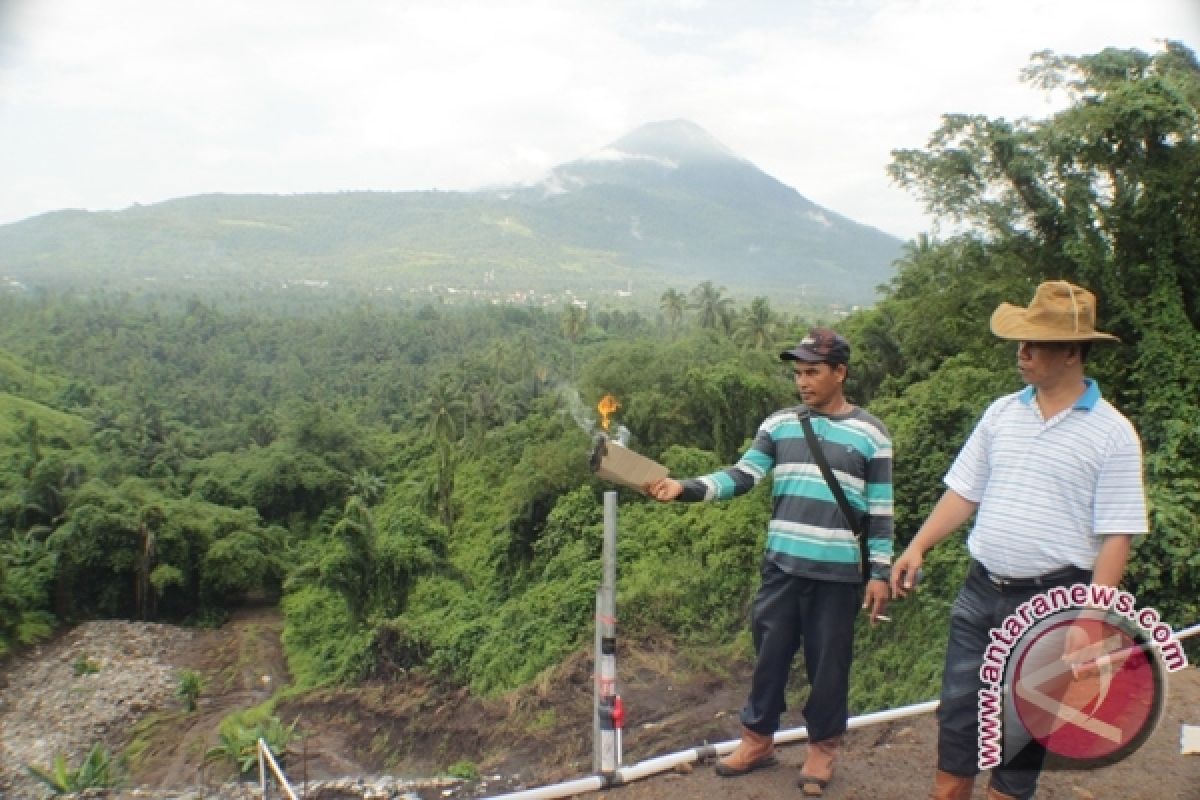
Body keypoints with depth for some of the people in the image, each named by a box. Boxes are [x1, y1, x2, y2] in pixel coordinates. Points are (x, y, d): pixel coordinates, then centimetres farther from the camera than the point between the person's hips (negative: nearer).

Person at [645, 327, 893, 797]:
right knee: (770, 654, 13)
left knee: (827, 663, 10)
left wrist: (880, 573, -3)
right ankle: (758, 739, 31)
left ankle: (822, 747, 30)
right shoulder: (779, 424, 4)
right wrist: (685, 489, -17)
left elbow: (881, 512, -1)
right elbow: (741, 476, -3)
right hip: (781, 565, 3)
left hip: (837, 572, -2)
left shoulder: (870, 434, -3)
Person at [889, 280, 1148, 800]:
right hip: (982, 590, 4)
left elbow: (1115, 536, -10)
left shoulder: (1112, 433, -8)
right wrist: (918, 547, -2)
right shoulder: (1001, 412, 4)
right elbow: (965, 491, 8)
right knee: (958, 711, 12)